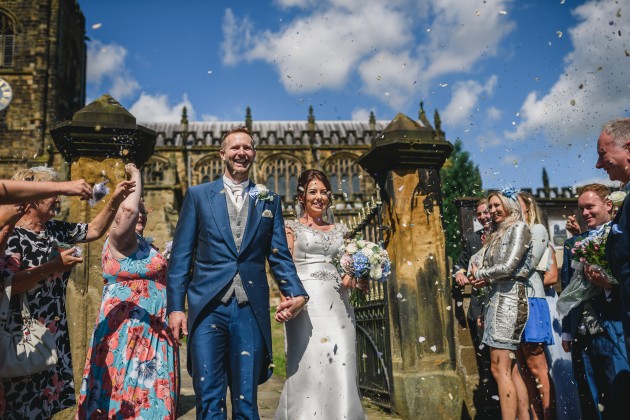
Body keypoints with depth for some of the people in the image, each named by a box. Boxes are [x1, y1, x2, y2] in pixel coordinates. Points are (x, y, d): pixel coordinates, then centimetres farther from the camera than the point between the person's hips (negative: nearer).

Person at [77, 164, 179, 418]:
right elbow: (128, 208, -24)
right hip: (125, 331, -8)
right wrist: (135, 178, -13)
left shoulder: (143, 243, 13)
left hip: (154, 333, 8)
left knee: (153, 396, 9)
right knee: (122, 391, -1)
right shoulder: (117, 242, -9)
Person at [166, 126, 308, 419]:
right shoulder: (198, 195, 9)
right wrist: (175, 307, -2)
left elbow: (279, 255, 9)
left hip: (251, 310, 1)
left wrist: (296, 293, -8)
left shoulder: (269, 200, 13)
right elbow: (181, 255, 6)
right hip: (208, 307, -1)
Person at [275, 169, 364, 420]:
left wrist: (352, 279, -1)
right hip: (306, 304, -3)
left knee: (340, 367, 1)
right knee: (309, 366, -6)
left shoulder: (340, 230, 18)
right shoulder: (292, 227, 8)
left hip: (338, 305, 4)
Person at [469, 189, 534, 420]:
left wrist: (479, 274, 0)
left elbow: (508, 267, -13)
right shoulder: (498, 233, 22)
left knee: (500, 369, -11)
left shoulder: (518, 227, -3)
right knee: (508, 369, 6)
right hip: (496, 298, 9)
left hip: (509, 297, -9)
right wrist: (485, 279, 0)